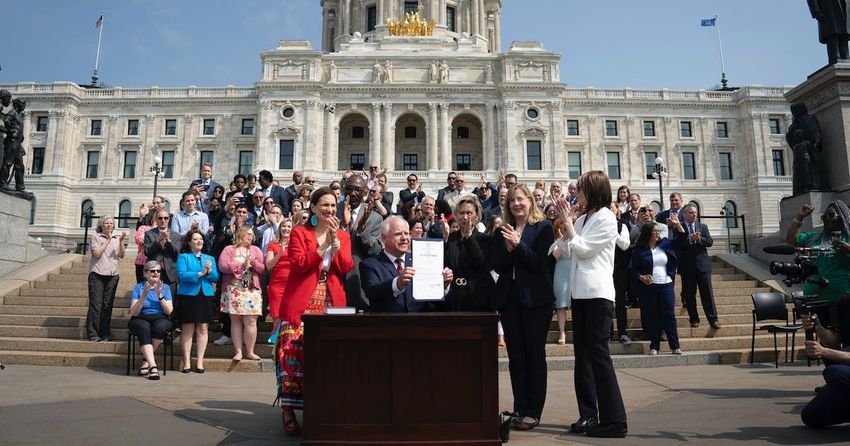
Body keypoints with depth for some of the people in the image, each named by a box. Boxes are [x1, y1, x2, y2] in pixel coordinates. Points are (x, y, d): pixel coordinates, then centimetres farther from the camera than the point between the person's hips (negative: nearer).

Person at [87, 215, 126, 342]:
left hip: (112, 276, 3)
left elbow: (121, 255, 4)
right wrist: (108, 240, -7)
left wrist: (121, 241, -9)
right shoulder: (95, 237, 6)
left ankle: (105, 333, 7)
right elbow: (97, 253, -7)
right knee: (96, 304, -6)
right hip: (97, 275, -3)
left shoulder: (116, 239, 15)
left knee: (107, 305, 3)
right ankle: (93, 334, -2)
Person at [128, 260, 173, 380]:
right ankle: (153, 366, -41)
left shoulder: (165, 287, 11)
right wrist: (144, 295, -15)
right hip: (140, 320, -1)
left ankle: (147, 361, -17)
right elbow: (133, 313, -3)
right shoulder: (138, 287, 8)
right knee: (144, 328, -35)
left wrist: (159, 295, -13)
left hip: (160, 319, 1)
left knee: (160, 326, -35)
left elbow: (169, 311, -1)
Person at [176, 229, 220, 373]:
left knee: (203, 328, 2)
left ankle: (200, 360, 8)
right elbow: (182, 275, -11)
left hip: (206, 295, 3)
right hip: (188, 295, -3)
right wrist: (200, 273, -17)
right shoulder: (183, 257, 5)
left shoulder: (210, 258, 17)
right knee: (188, 328, 0)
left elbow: (216, 277, 7)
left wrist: (209, 271, -13)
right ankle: (186, 361, 6)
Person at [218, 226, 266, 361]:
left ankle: (250, 352, 4)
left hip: (252, 290, 2)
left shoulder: (256, 250, 16)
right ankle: (238, 351, 7)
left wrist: (255, 264, -10)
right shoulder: (229, 249, 6)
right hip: (233, 290, -2)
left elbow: (263, 268, 10)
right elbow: (222, 266, -9)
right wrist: (242, 265, -10)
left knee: (251, 321, -4)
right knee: (235, 320, 0)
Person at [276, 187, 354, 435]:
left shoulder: (343, 236, 14)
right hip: (301, 303, -3)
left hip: (332, 304, 3)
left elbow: (347, 269, -1)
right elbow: (298, 264, -11)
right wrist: (324, 245, -12)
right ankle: (289, 409, 7)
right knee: (294, 354, -5)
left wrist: (335, 240, -9)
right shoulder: (299, 233, 5)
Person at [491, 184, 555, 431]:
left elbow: (540, 262, -10)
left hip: (535, 299, -4)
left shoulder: (543, 227, -1)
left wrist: (518, 244, -19)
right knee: (515, 356, 8)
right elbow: (496, 266, 3)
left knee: (535, 355, 3)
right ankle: (520, 409, 16)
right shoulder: (502, 232, 12)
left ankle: (534, 412, 10)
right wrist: (508, 248, -14)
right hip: (509, 298, 4)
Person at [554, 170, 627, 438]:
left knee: (598, 353, -9)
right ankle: (588, 414, 17)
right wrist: (564, 222, 7)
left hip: (598, 293, -8)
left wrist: (568, 222, -5)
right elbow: (569, 251, 12)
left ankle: (614, 420, -3)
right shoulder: (582, 219, 15)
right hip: (580, 293, 8)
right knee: (582, 355, 9)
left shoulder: (606, 217, -7)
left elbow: (584, 249, -12)